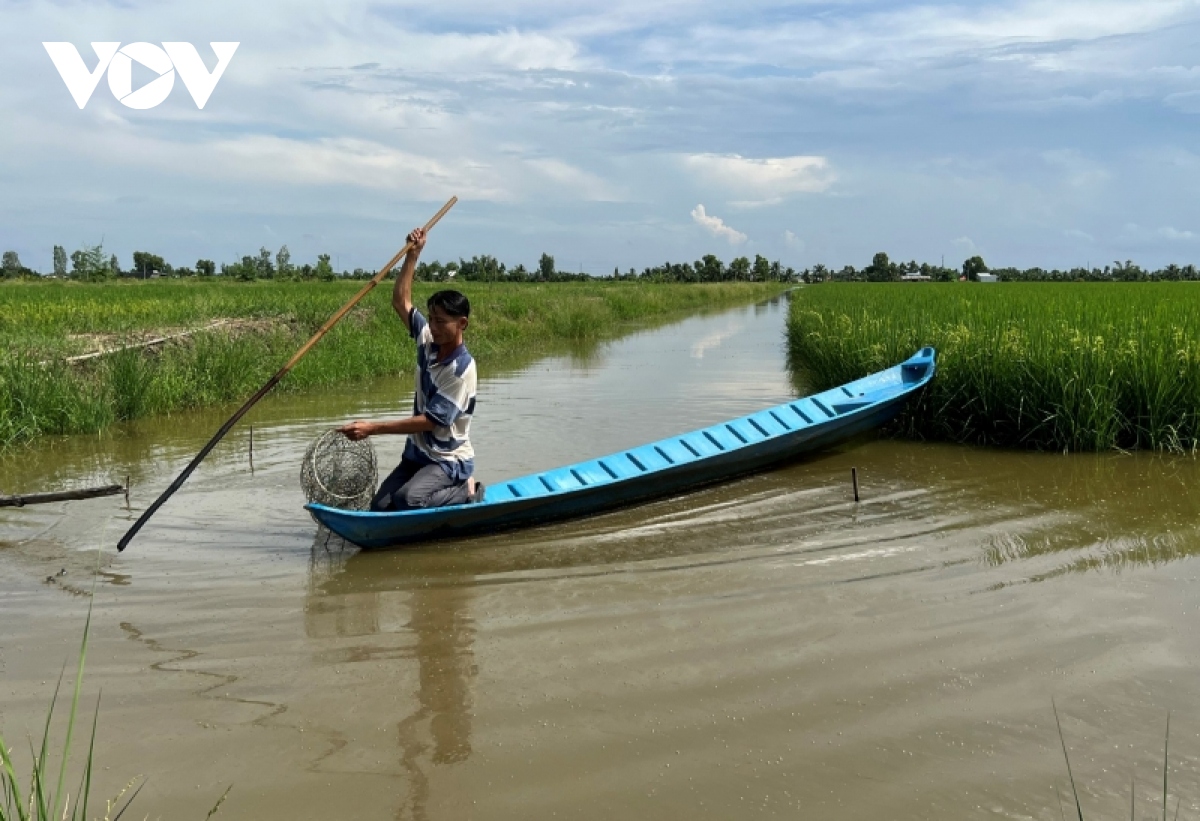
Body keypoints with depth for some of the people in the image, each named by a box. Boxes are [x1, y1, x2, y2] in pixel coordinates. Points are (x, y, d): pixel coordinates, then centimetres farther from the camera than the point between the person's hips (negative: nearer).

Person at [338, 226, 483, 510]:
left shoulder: (461, 368, -21)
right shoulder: (428, 341, 1)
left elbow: (428, 421, -23)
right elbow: (401, 301, 10)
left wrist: (373, 428, -26)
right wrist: (412, 255, 1)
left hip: (449, 460, -8)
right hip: (417, 454, 8)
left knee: (407, 500, -30)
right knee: (379, 508, -5)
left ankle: (467, 492, -5)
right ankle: (452, 489, 13)